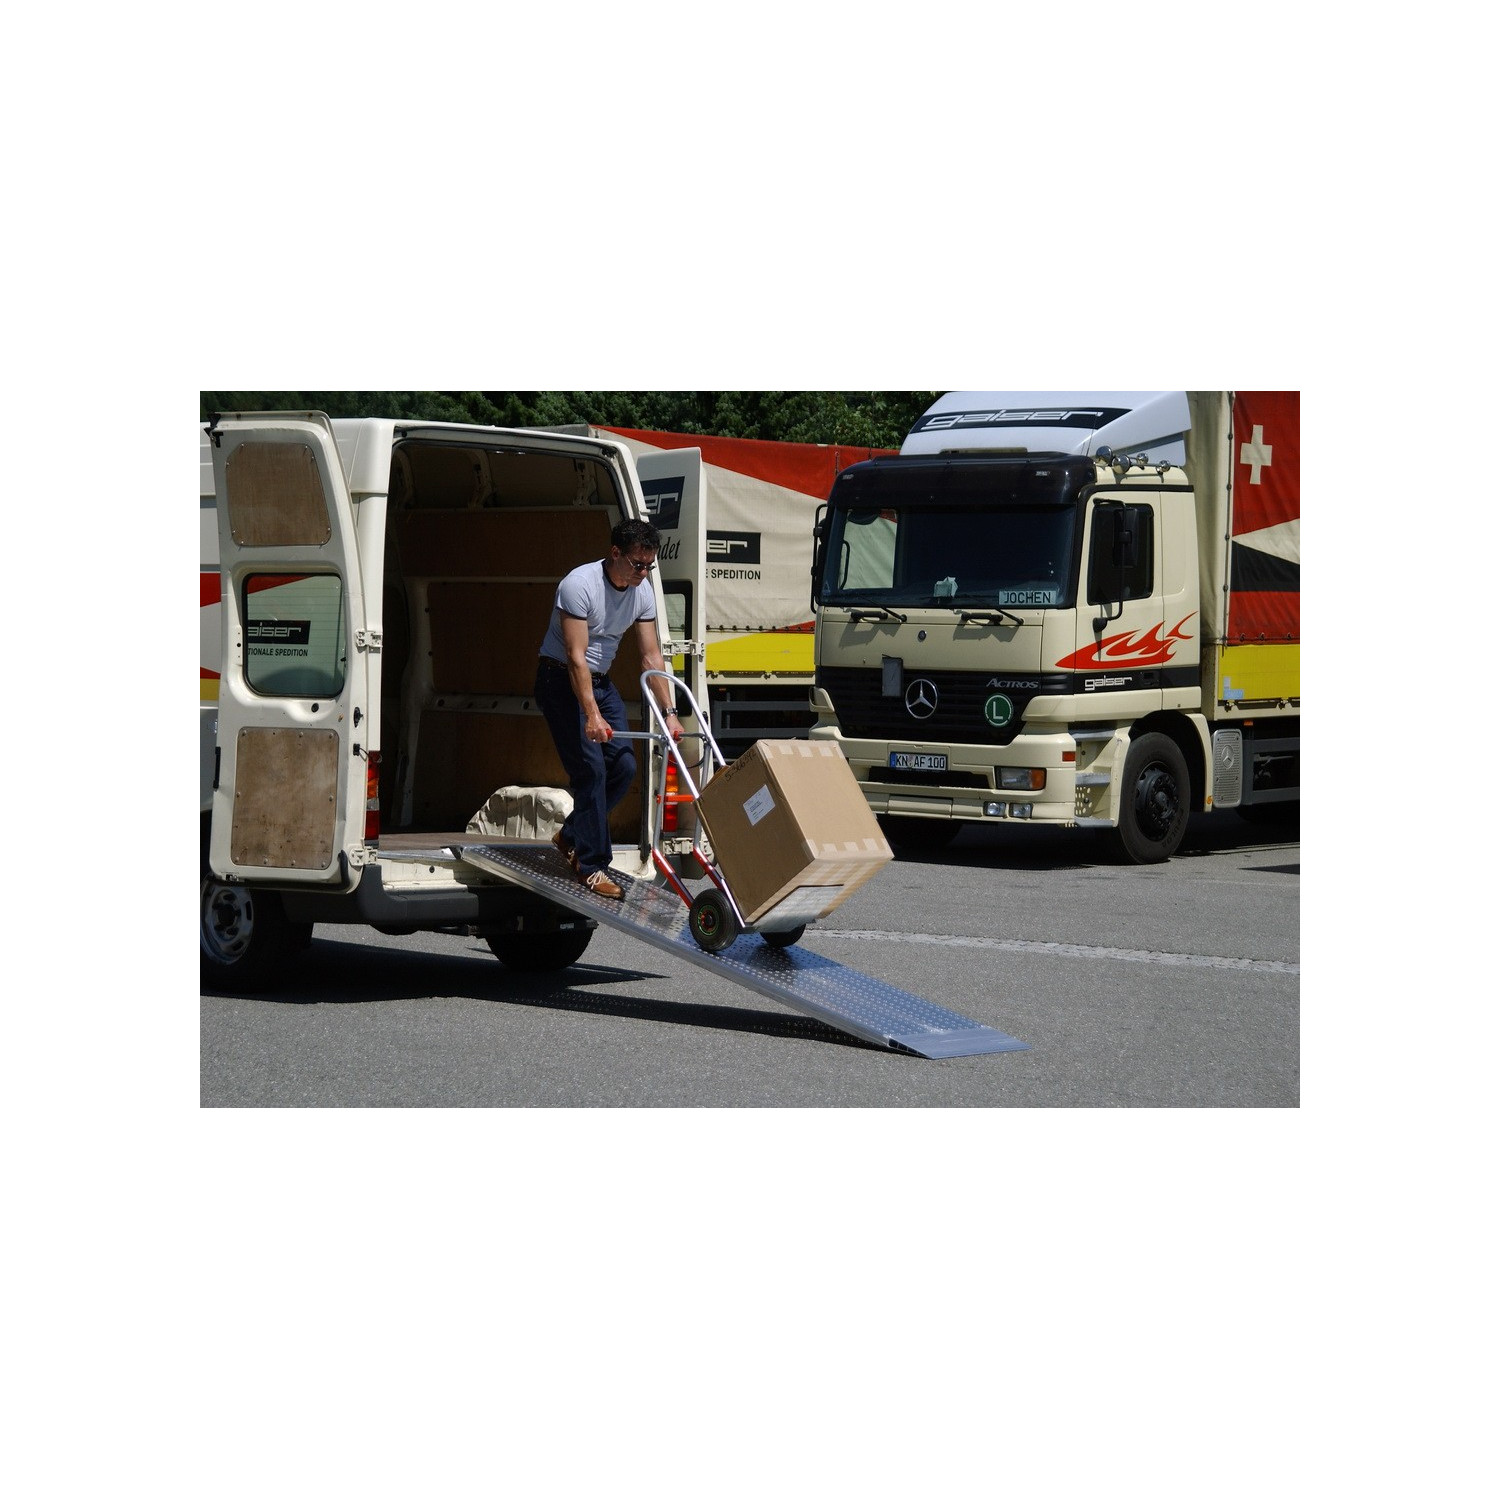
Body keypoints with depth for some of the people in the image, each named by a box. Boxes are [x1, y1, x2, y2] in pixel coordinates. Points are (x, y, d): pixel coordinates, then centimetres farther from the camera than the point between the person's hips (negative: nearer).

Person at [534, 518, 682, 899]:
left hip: (601, 681, 7)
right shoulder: (579, 585, -24)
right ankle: (592, 866, -9)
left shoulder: (642, 593, -3)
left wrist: (668, 712, -6)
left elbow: (651, 658, 1)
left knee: (624, 765, -3)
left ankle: (571, 836, 16)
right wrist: (592, 715, -35)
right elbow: (576, 657, -28)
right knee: (591, 768, -15)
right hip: (561, 679, -7)